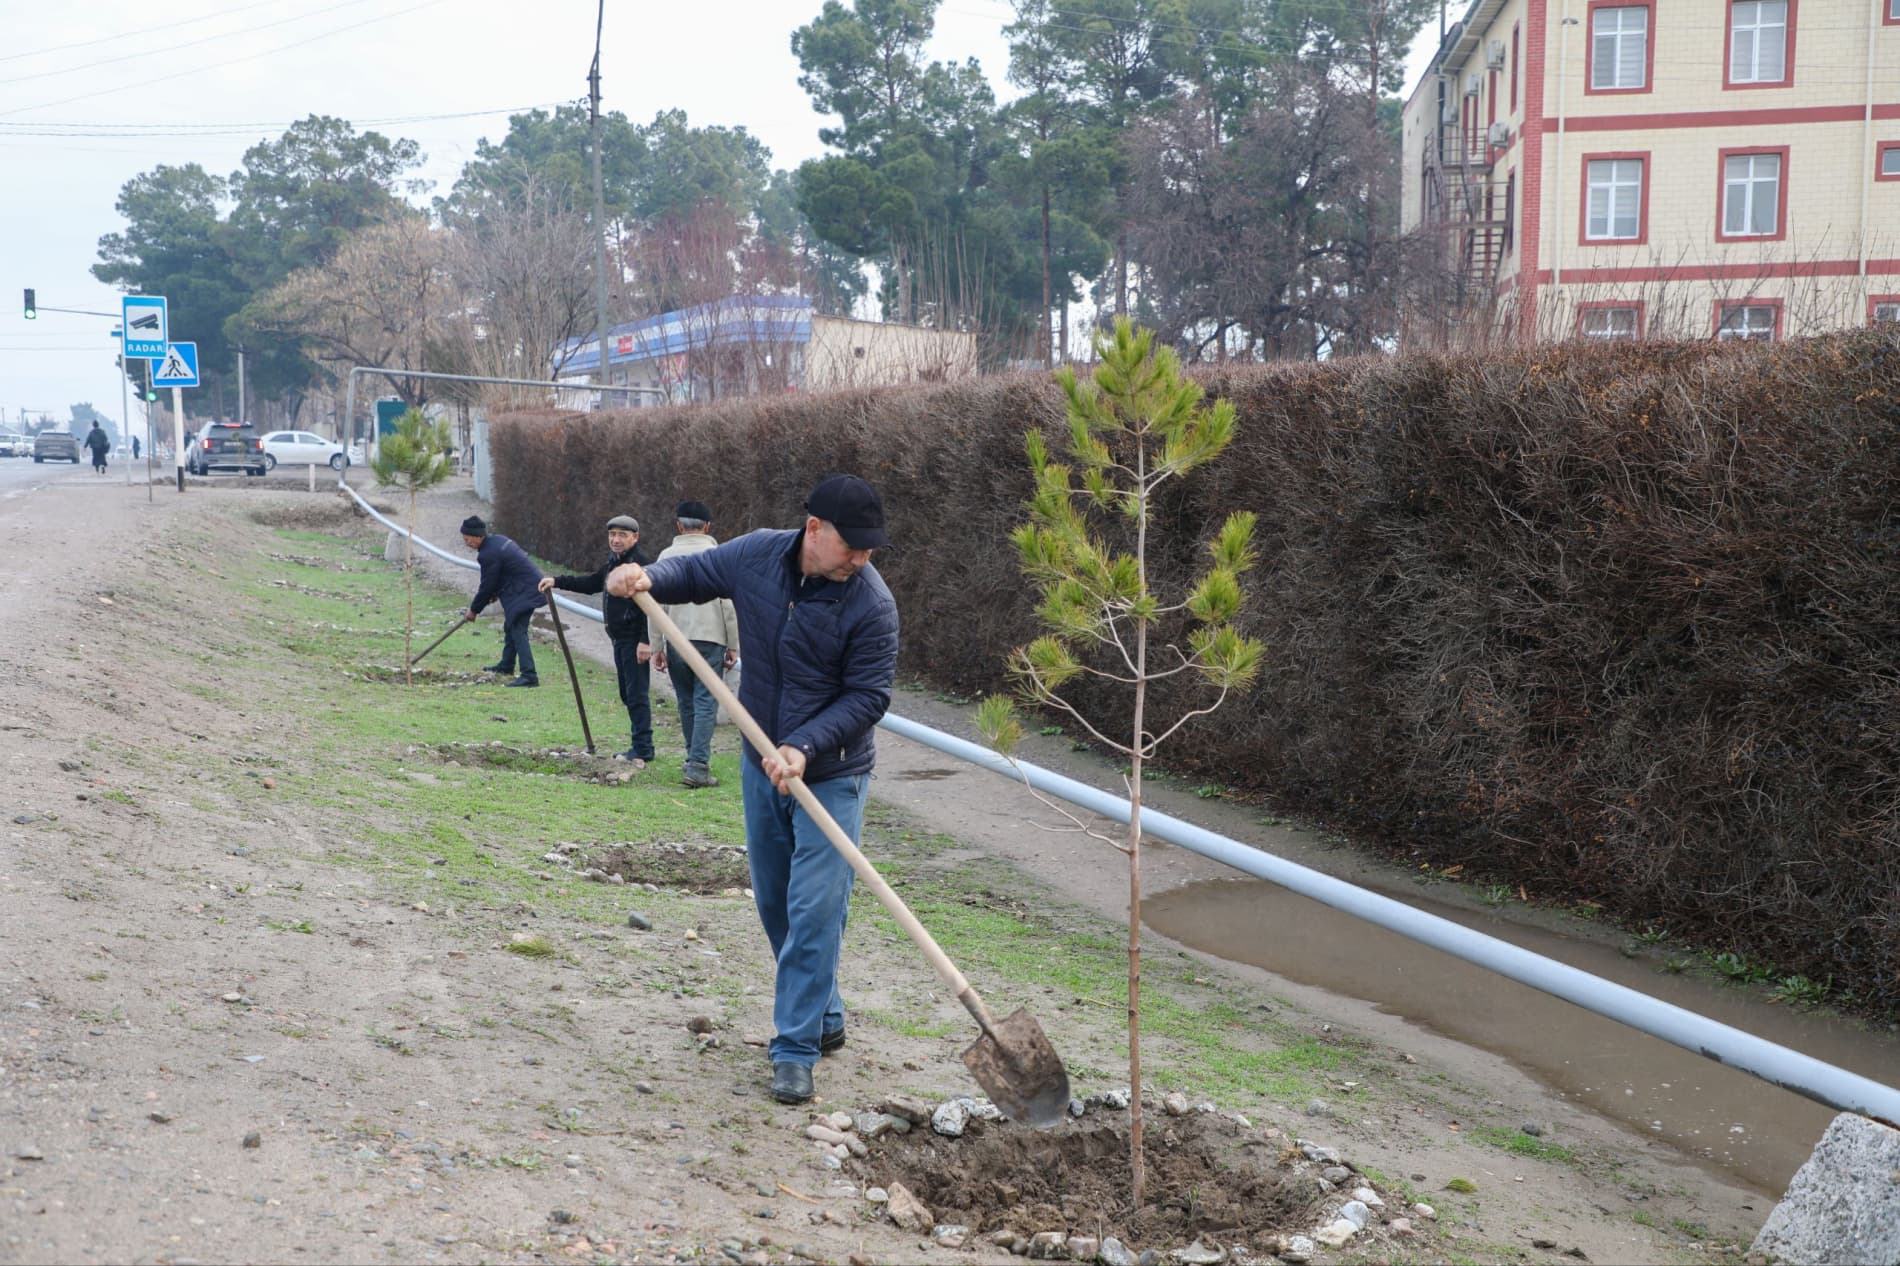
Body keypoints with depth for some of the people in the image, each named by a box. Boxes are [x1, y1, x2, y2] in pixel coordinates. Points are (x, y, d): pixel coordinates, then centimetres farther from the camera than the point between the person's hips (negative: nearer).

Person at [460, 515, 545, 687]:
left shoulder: (489, 554, -20)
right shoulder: (498, 540, 10)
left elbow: (487, 586, -13)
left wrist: (474, 610, 0)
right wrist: (493, 593, 18)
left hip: (524, 592, -11)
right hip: (531, 586, 11)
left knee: (518, 631, -15)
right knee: (510, 626, 23)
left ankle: (529, 675, -22)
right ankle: (506, 665, 38)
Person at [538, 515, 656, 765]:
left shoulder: (640, 564, -16)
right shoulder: (614, 562, 15)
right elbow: (591, 583, 27)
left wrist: (646, 641, -26)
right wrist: (557, 581, 20)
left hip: (635, 640, -10)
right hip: (619, 638, 10)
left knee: (637, 694, -8)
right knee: (627, 695, 14)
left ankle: (642, 751, -6)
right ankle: (640, 748, 21)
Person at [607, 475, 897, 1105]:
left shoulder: (871, 604, -21)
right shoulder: (756, 555, -8)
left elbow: (867, 696, -18)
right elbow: (695, 571, 9)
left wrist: (805, 747, -28)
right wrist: (647, 577, -12)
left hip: (832, 776, -5)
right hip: (762, 766, 6)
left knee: (813, 914, -10)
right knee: (774, 904, 16)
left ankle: (795, 1050, 0)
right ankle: (823, 1019, 34)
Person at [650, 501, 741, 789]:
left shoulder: (667, 556, 5)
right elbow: (728, 605, -4)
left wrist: (656, 647, 8)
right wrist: (733, 645, 2)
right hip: (710, 639, -2)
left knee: (686, 703, 14)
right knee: (706, 703, -3)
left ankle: (695, 761, 21)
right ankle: (698, 766, -12)